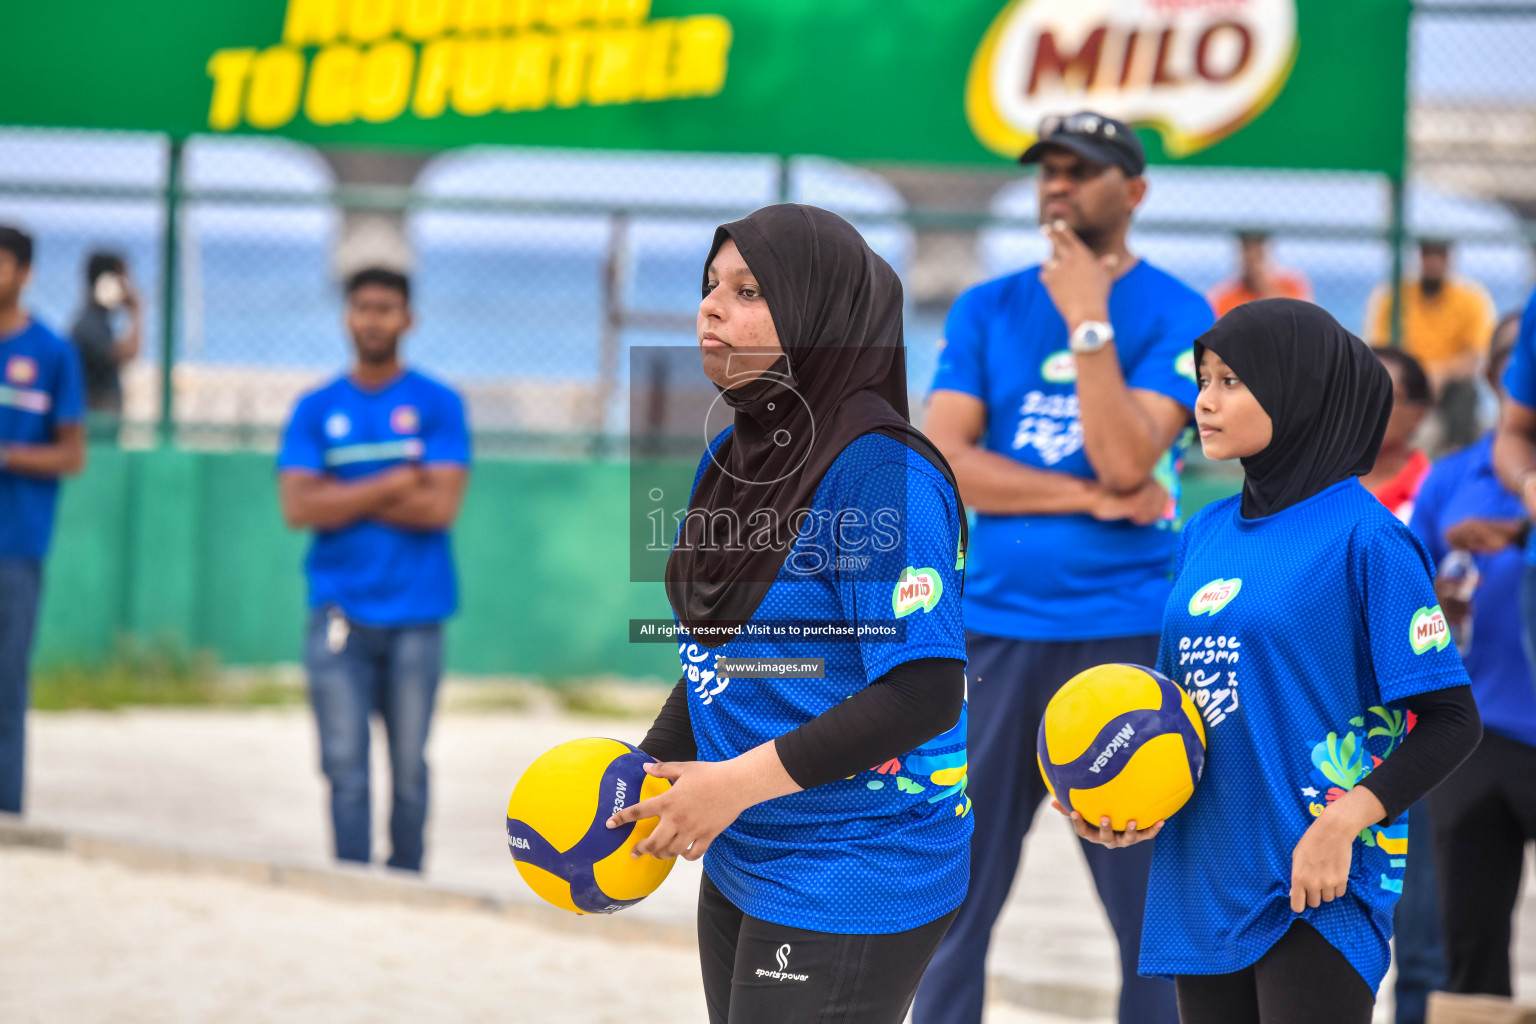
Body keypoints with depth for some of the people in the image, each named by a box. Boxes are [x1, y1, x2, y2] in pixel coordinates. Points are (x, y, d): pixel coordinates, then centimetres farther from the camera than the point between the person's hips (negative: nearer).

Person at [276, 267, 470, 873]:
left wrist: (345, 498, -5)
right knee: (346, 770, -4)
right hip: (338, 614, 1)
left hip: (415, 616, -1)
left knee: (409, 771, 2)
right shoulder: (317, 409, 8)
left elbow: (441, 505, -7)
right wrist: (392, 487, -8)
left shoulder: (438, 405, 4)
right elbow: (298, 507, -4)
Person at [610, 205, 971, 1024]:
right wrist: (647, 771, 5)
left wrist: (738, 783, -22)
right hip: (741, 864, 8)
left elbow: (924, 695, -24)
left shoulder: (880, 469, -20)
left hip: (850, 885, -8)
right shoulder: (730, 455, 7)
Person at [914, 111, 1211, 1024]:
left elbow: (1125, 461, -13)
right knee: (959, 892, 4)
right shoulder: (988, 311, 10)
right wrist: (1090, 497, -8)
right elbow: (943, 463, -2)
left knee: (1151, 899, -3)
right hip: (995, 632, 3)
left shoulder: (1176, 317, 0)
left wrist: (1088, 323, -11)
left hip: (1124, 637, -3)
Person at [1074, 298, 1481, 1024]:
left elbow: (1451, 720, -10)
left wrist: (1339, 826, -20)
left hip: (1318, 890, -7)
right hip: (1204, 881, 7)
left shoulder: (1363, 539, -9)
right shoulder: (1205, 534, 11)